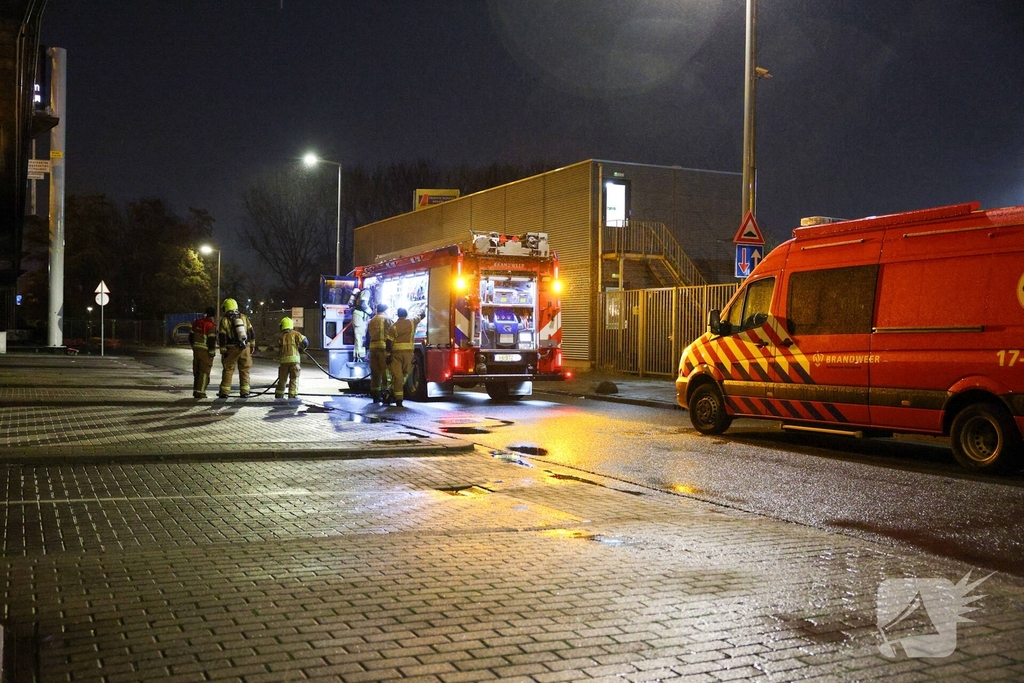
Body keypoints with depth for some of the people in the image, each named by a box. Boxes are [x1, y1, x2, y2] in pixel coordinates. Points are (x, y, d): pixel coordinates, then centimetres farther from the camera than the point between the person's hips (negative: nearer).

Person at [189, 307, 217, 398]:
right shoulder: (211, 325, -14)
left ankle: (196, 391, 22)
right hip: (206, 351, -7)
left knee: (197, 371, 16)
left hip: (196, 349, 7)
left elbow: (191, 336, 14)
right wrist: (212, 352, -9)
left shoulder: (197, 323, 7)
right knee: (204, 372, -2)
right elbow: (212, 340, -17)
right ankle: (200, 392, -5)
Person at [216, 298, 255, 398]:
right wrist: (252, 345, 12)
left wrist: (223, 351, -2)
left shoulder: (225, 320, -4)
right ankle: (244, 392, 7)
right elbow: (251, 331, 5)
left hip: (232, 349, -2)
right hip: (245, 348, 2)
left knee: (228, 370, 7)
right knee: (244, 370, 9)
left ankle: (224, 392, 7)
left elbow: (222, 337, -6)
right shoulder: (244, 317, 4)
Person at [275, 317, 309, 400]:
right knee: (294, 379, 0)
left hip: (283, 360, 3)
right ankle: (292, 396, -8)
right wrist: (301, 350, 16)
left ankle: (279, 396, 22)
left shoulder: (281, 336, 14)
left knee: (282, 379, 15)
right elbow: (305, 342, -2)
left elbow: (279, 350, 13)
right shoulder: (295, 334, 6)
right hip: (294, 359, -3)